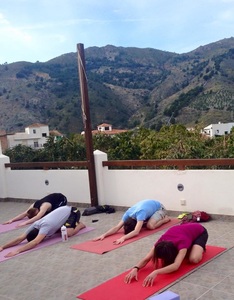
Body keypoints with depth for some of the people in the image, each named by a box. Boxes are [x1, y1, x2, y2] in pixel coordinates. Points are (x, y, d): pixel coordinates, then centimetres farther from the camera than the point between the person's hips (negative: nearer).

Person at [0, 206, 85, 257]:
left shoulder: (45, 225, -37)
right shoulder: (35, 225, -15)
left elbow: (35, 242, -49)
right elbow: (20, 238, -20)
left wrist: (17, 250, -54)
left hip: (72, 211, -8)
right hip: (64, 211, 8)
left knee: (68, 233, -25)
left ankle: (80, 225, 6)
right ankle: (74, 222, 29)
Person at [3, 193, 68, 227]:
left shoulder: (44, 206, -41)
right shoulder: (33, 206, -17)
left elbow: (37, 217, -55)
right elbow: (23, 214, -17)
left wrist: (25, 222, -64)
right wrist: (12, 220, -29)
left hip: (62, 199, -8)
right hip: (54, 197, 8)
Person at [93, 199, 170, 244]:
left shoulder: (140, 213, -42)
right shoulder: (128, 213, -23)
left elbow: (136, 232, -51)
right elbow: (116, 227, -26)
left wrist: (123, 238, -62)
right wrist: (104, 235, -39)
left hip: (159, 208, -7)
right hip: (150, 206, 7)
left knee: (150, 225, -28)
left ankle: (165, 218, 3)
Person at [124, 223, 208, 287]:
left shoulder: (182, 243, -44)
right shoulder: (161, 244, -29)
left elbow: (176, 266, -57)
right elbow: (146, 259, -33)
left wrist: (156, 272, -70)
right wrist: (135, 268, -53)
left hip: (200, 232, -5)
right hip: (185, 230, 5)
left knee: (193, 259, -28)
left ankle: (200, 247, 4)